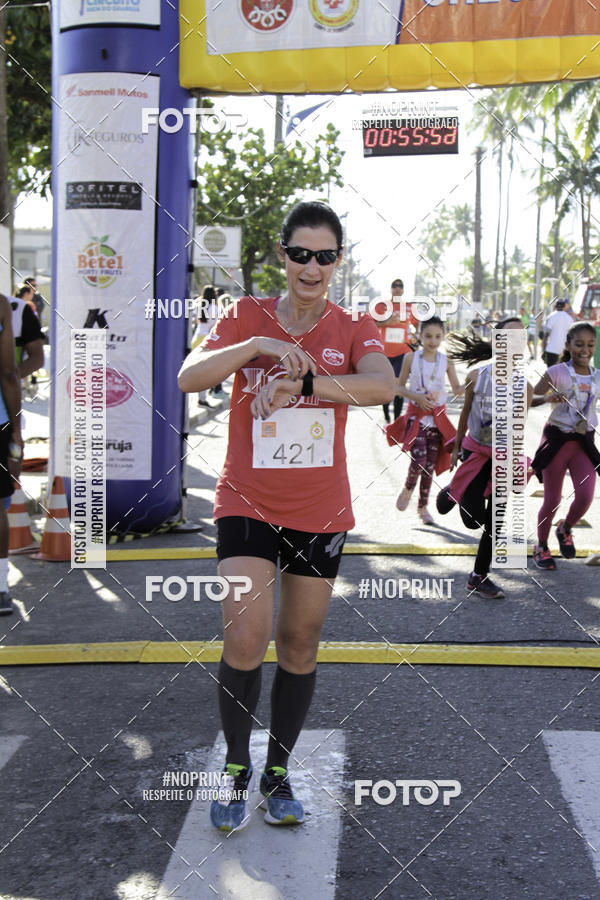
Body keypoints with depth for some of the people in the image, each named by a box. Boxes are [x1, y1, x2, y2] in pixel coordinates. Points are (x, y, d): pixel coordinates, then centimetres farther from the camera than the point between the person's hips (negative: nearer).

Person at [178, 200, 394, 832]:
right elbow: (188, 378, -15)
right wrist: (258, 346, -27)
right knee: (245, 638, -11)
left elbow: (383, 386, -21)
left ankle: (277, 773, 27)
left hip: (321, 512, 2)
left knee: (300, 645, 9)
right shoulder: (246, 317, 0)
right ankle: (235, 767, 12)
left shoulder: (354, 329, 0)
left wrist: (303, 383, -32)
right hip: (247, 504, -1)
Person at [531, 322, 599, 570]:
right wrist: (548, 398, -29)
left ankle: (565, 529, 20)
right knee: (552, 501, 3)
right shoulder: (557, 372, -7)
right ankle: (541, 547, 27)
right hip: (556, 439, -3)